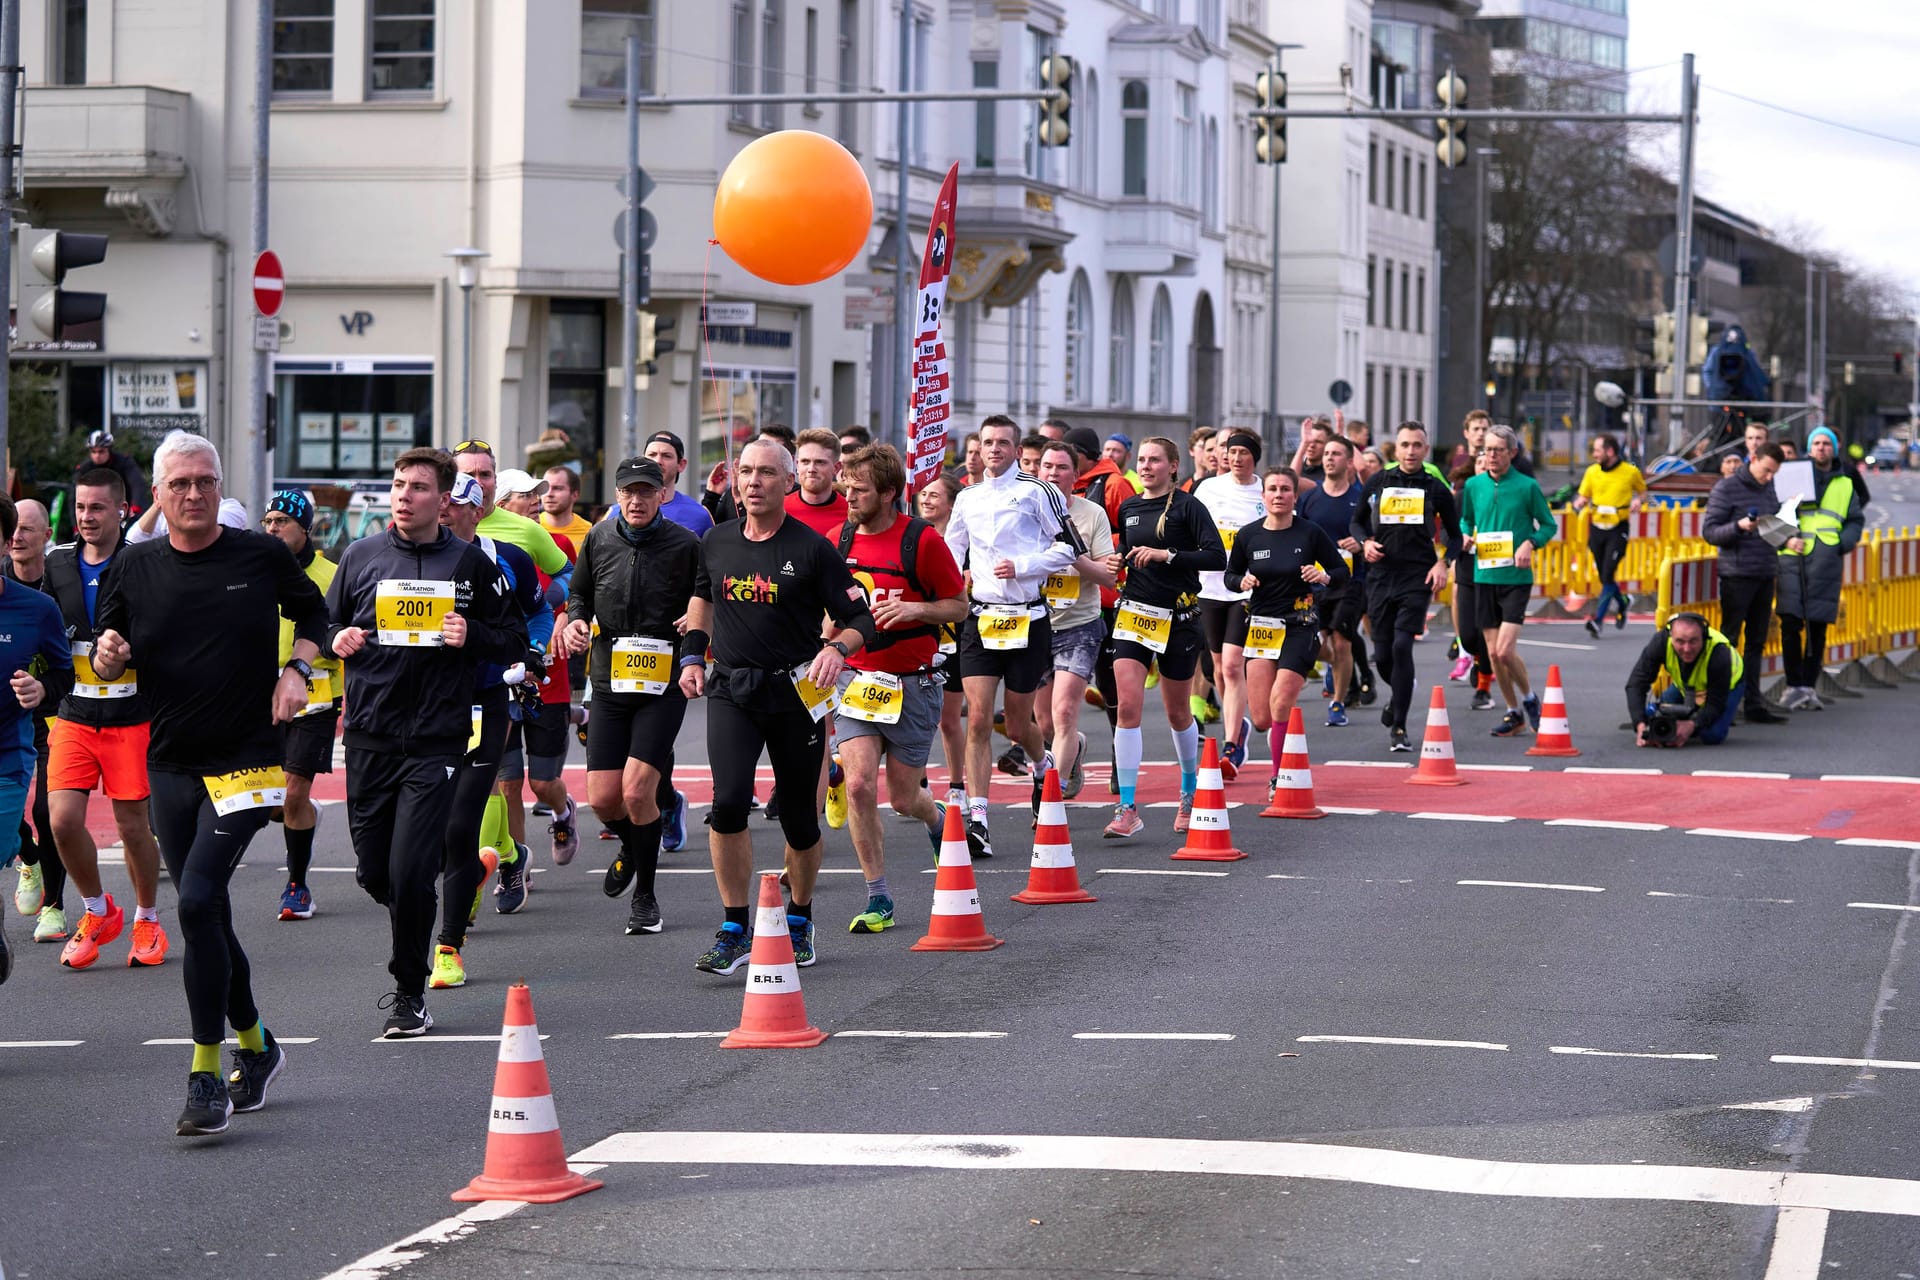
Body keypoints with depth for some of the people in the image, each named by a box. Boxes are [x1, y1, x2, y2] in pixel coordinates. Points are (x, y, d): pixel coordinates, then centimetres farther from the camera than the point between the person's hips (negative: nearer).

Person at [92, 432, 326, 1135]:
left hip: (246, 761, -4)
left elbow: (312, 612, 16)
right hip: (171, 766, 4)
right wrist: (108, 655, -12)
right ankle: (255, 1045, 32)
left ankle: (206, 1076, -15)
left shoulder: (262, 555, -2)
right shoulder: (135, 568, 3)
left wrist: (296, 670, -1)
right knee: (206, 916, 10)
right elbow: (108, 666, 11)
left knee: (198, 900, -19)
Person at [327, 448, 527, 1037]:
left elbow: (515, 638, 8)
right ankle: (411, 941, 38)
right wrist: (338, 639, -5)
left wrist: (471, 636, -11)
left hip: (437, 740, -3)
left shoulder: (470, 563, 3)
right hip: (369, 736, 3)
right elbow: (325, 626, 18)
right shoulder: (361, 556, 8)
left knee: (410, 872, -12)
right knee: (373, 871, 6)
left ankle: (410, 993, 4)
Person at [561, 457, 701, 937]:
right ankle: (631, 847, 37)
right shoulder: (599, 540, 5)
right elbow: (579, 594, 19)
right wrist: (575, 621, -1)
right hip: (610, 682, 4)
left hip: (664, 685, -3)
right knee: (603, 798, 1)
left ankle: (645, 895, 4)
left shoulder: (687, 545, -4)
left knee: (637, 790, -15)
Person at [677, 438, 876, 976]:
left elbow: (860, 617, -4)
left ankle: (799, 921, 31)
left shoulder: (811, 549, -6)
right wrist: (692, 655, 12)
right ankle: (735, 930, -9)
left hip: (795, 691, -2)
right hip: (731, 690, 2)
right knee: (728, 802, -17)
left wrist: (837, 647, -24)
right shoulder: (717, 543, 5)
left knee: (799, 817, 7)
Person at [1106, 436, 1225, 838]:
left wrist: (1166, 555, -21)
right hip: (1133, 613, 3)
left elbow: (1217, 557, -15)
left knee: (1178, 713, 10)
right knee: (1128, 706, -12)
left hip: (1178, 619, -3)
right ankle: (1127, 809, -14)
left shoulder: (1186, 507, -6)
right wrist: (1115, 565, 4)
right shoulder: (1128, 509, 10)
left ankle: (1191, 790, 35)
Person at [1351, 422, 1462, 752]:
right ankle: (1400, 695, 39)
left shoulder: (1435, 489, 5)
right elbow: (1357, 520, 19)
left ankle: (1399, 728, -11)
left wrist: (1443, 563, -5)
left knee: (1402, 646, -16)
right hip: (1381, 576, 3)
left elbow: (1454, 534, 12)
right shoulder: (1378, 484, 9)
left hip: (1417, 577, -3)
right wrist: (1365, 542, -3)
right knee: (1383, 653, 5)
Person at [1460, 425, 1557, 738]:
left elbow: (1549, 525, 4)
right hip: (1484, 576, 4)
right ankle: (1514, 713, 21)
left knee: (1505, 651, -13)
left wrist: (1530, 543, -14)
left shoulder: (1527, 486, -4)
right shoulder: (1474, 485, 7)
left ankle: (1529, 698, 13)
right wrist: (1465, 535, 1)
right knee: (1493, 653, 6)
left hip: (1516, 578, -4)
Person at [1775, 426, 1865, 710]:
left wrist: (1842, 544, -2)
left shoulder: (1846, 485, 17)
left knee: (1818, 628, 3)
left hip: (1827, 564, 2)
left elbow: (1856, 521, 17)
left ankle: (1808, 686, 9)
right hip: (1793, 559, -2)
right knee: (1791, 623, -10)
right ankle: (1793, 686, -5)